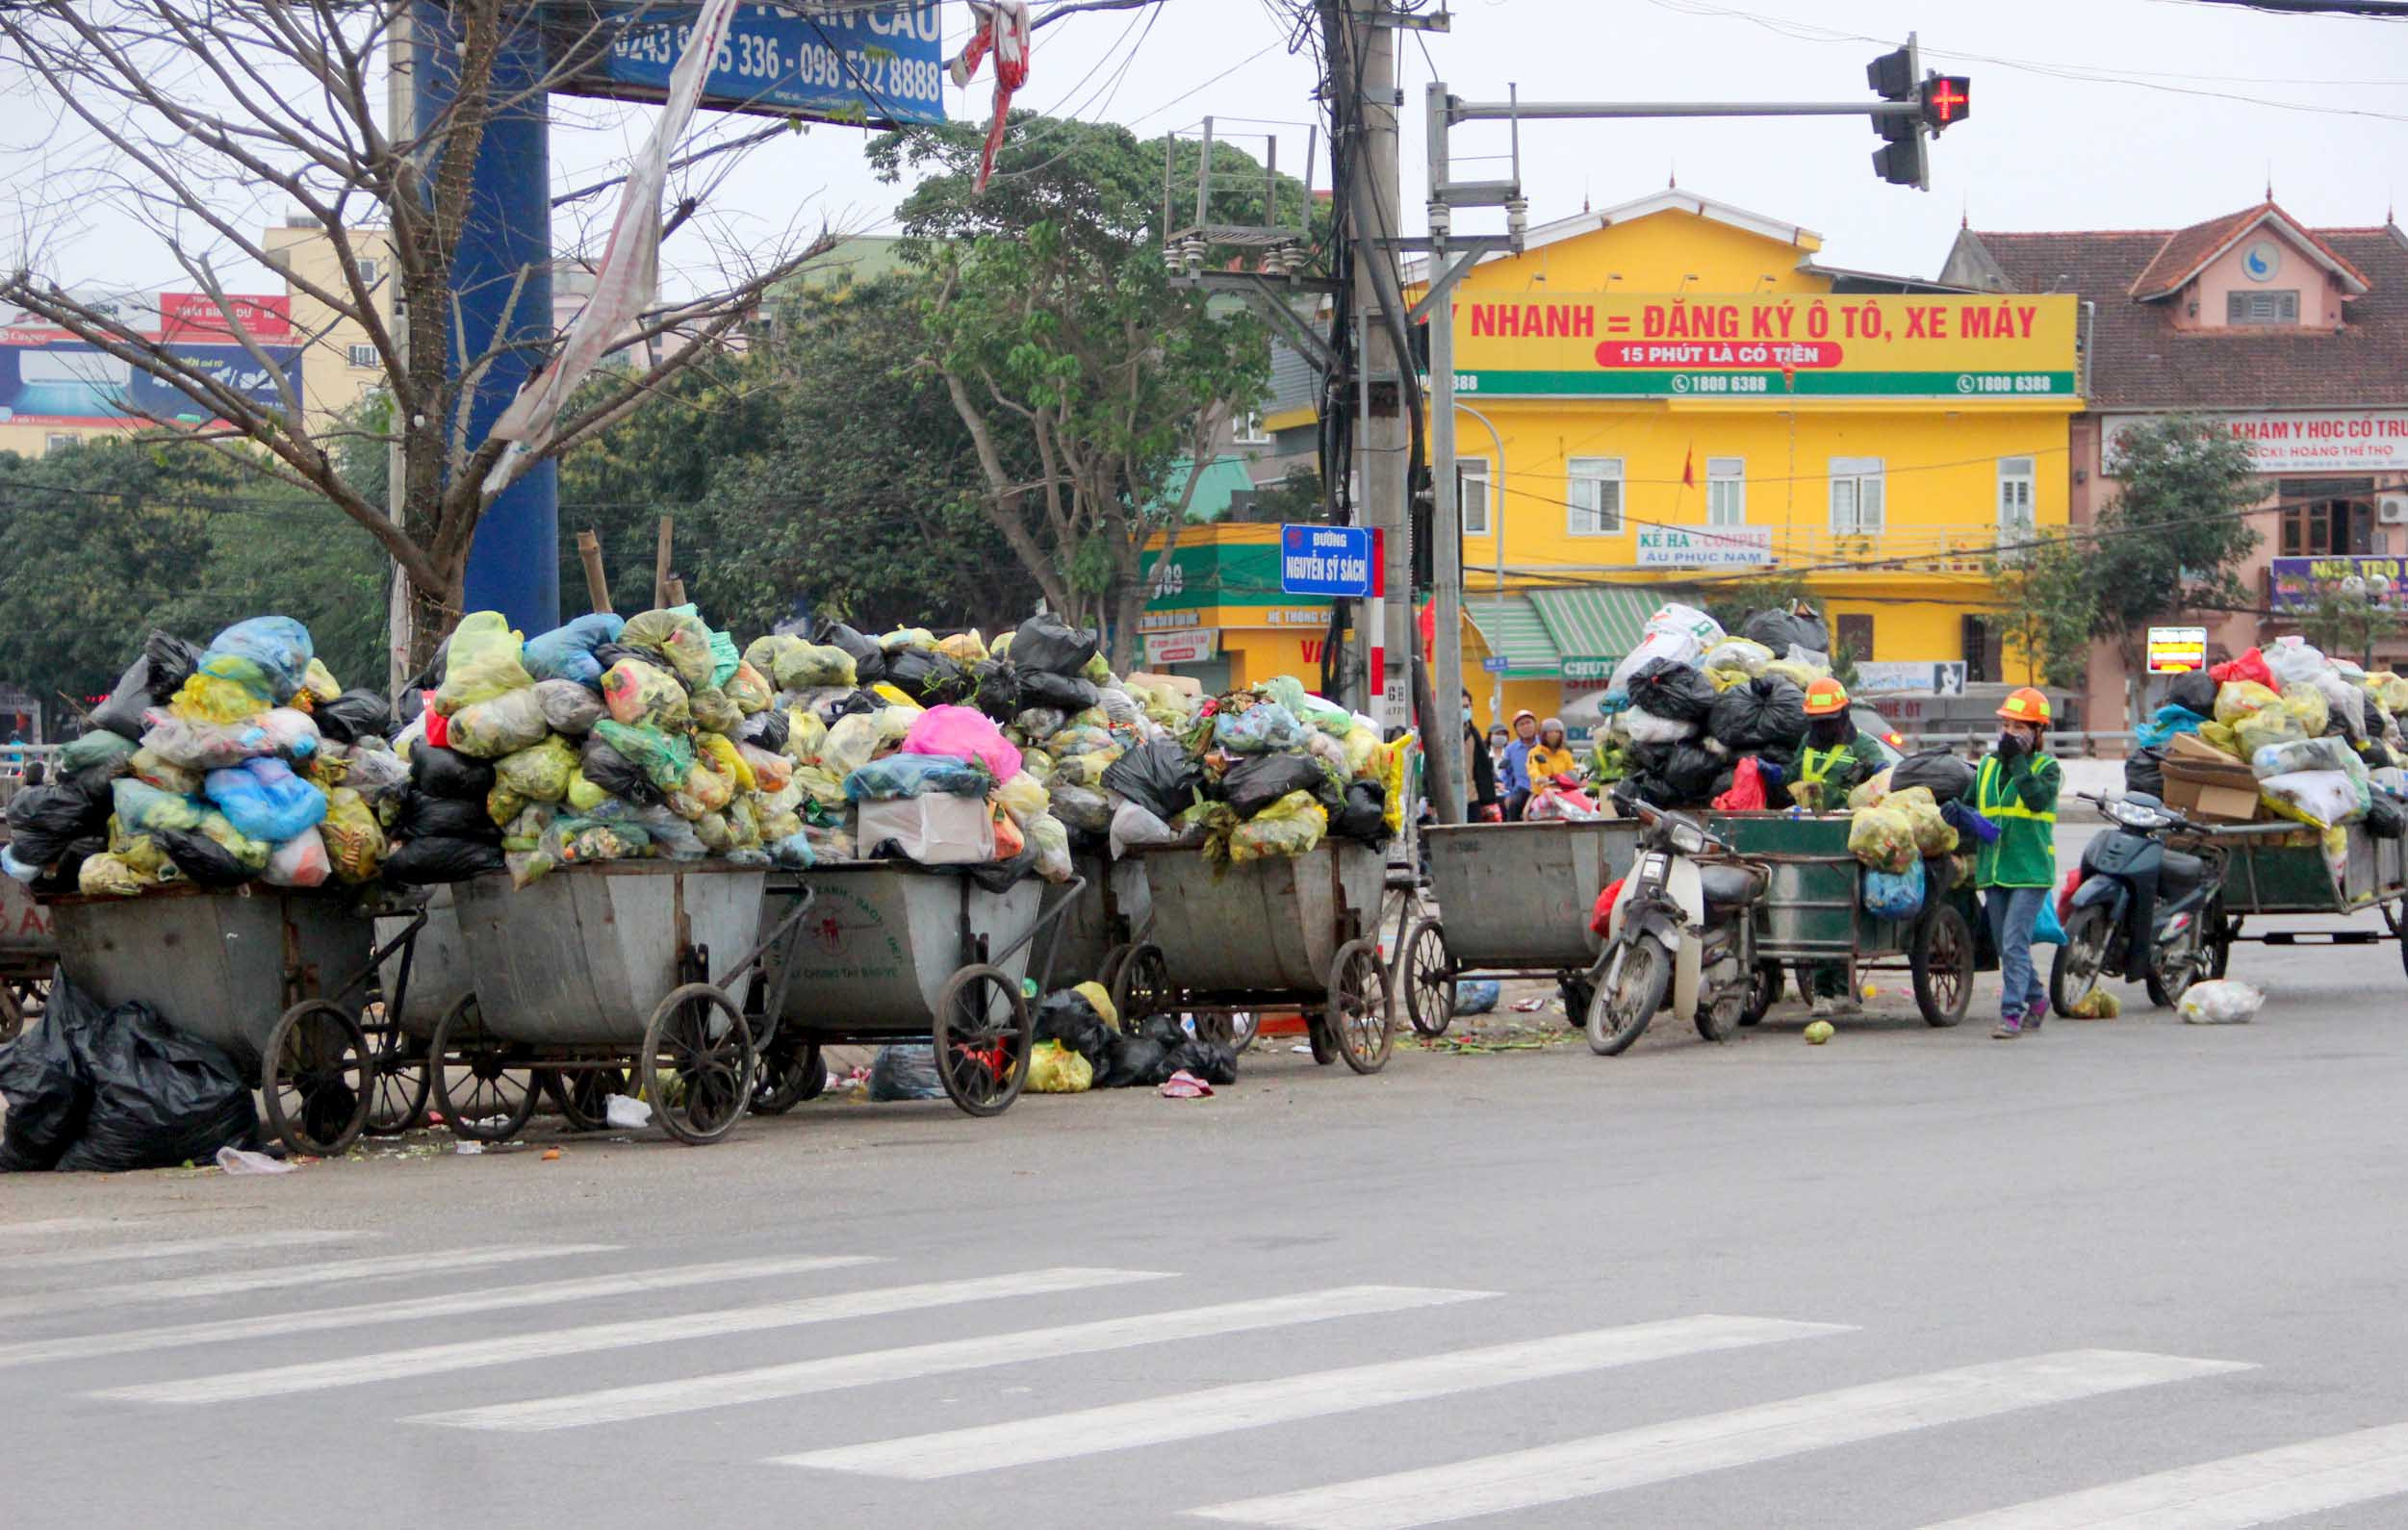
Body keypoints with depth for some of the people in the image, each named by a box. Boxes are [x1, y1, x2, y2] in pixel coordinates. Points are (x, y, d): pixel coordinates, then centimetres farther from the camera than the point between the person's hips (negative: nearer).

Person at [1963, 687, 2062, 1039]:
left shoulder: (2047, 768, -1)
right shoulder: (1987, 766, 14)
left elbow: (2037, 799, -21)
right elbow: (1970, 806, 22)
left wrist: (2017, 760, -19)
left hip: (2030, 871, -6)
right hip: (1993, 871, 6)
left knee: (2014, 943, -16)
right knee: (2006, 947, 12)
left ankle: (2011, 1014, -16)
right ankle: (2036, 1000, 31)